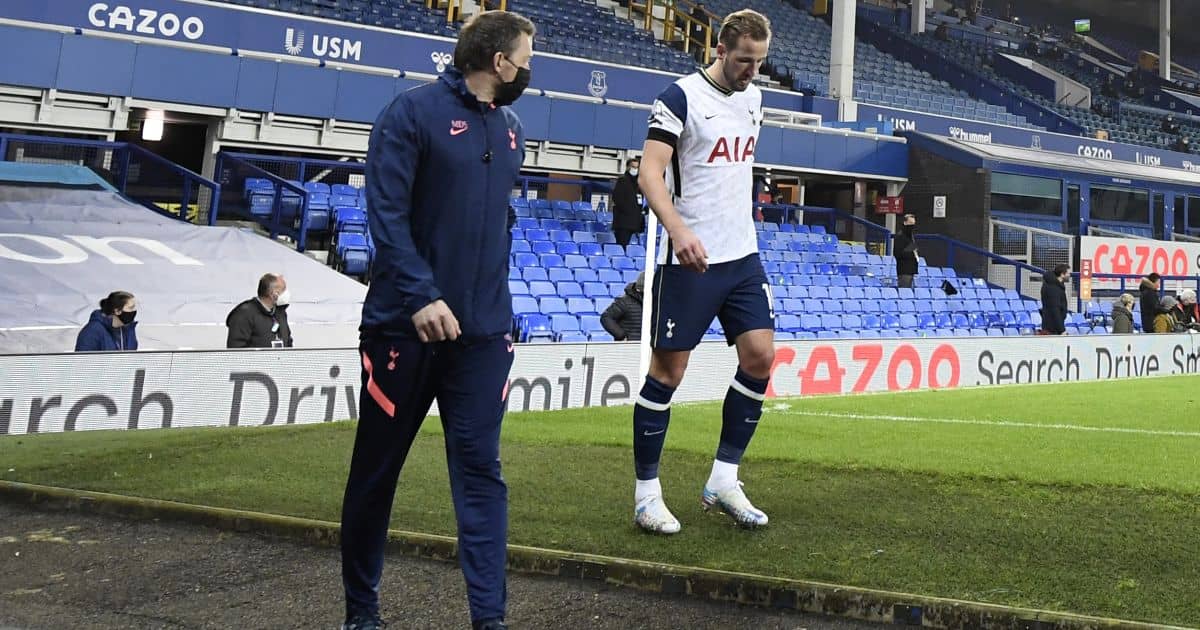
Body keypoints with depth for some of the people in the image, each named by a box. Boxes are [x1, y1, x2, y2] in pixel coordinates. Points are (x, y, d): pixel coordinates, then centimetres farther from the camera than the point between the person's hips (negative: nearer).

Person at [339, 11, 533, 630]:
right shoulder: (414, 111, -8)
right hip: (404, 323, -5)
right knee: (376, 470, 7)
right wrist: (421, 295, -23)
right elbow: (385, 212, -15)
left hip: (483, 330, 5)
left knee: (480, 472, -1)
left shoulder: (511, 130, 13)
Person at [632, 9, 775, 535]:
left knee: (760, 355, 0)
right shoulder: (681, 97, -11)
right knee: (668, 369, -2)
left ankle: (723, 481, 11)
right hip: (689, 257, -7)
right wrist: (678, 230, -33)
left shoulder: (752, 98, 12)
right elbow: (650, 173, -19)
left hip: (742, 255, 7)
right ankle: (646, 493, 8)